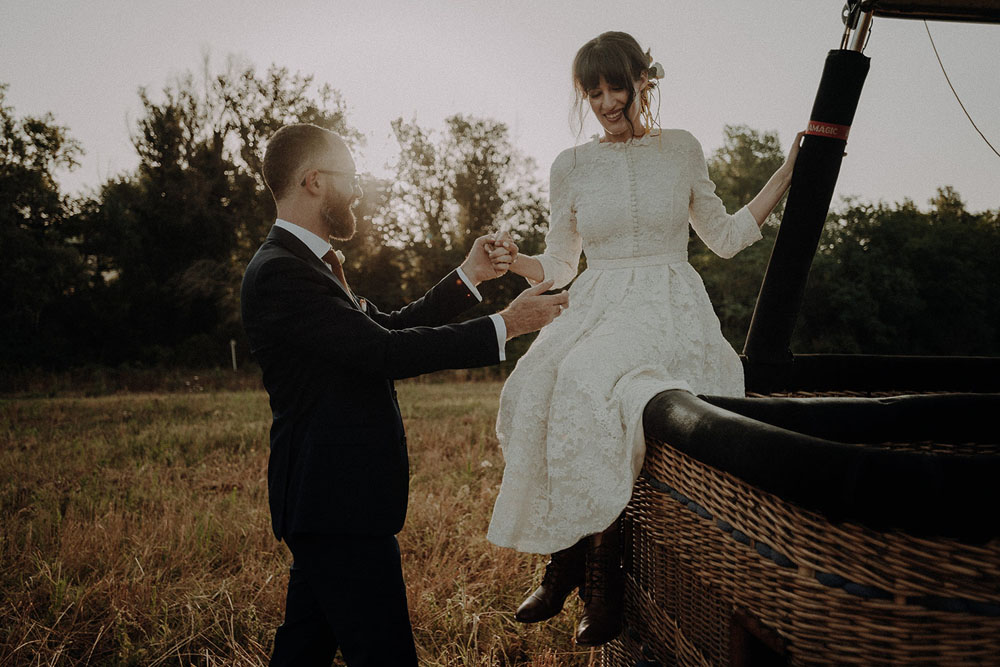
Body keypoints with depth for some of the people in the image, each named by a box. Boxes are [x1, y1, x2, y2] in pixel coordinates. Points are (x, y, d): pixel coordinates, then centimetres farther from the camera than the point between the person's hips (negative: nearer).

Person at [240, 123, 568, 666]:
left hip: (325, 497, 11)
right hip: (337, 501, -11)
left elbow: (387, 326, 17)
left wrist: (467, 277, 14)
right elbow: (384, 351, -23)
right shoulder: (279, 272, -18)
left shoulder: (304, 263, 15)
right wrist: (505, 326, -18)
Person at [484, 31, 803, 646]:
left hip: (671, 312, -2)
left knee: (589, 386, -32)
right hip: (598, 308, 3)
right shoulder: (572, 165, 12)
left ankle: (596, 576, -16)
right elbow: (560, 263, 16)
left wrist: (789, 171, 13)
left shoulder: (682, 149, 10)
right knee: (540, 388, -27)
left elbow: (725, 237, 16)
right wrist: (519, 263, -5)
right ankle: (570, 566, -11)